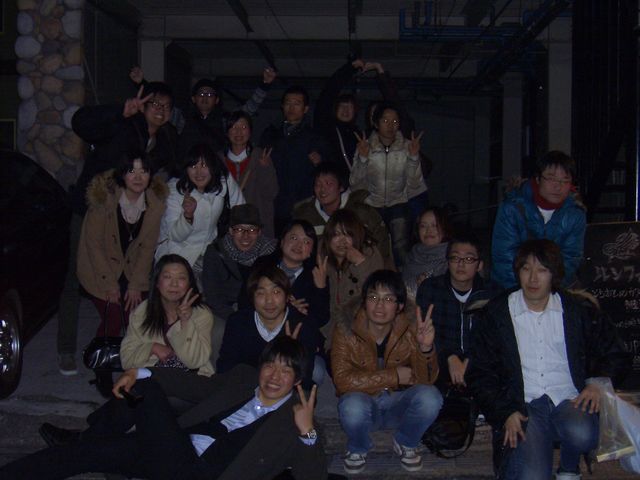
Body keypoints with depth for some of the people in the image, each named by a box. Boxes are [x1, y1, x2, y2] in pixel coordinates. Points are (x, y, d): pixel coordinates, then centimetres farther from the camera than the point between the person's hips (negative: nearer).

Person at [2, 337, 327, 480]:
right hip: (176, 452, 5)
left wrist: (307, 432, -26)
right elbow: (196, 384, 19)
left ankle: (84, 440, 7)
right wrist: (139, 372, 8)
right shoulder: (243, 379, 14)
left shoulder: (293, 419, 0)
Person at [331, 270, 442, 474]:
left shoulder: (410, 331, -10)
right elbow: (343, 380, -24)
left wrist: (426, 348, -37)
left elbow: (426, 379, -17)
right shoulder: (346, 330, -15)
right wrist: (394, 376, -25)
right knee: (352, 406, -36)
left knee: (430, 397, -28)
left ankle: (406, 443, 4)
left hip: (398, 405, 2)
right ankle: (357, 448, 1)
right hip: (364, 402, -2)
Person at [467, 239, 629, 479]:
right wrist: (505, 413, -9)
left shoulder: (579, 311, 9)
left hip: (569, 401, 2)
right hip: (524, 408, -2)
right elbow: (480, 374, 4)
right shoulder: (497, 314, 5)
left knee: (581, 434, -33)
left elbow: (615, 355, 17)